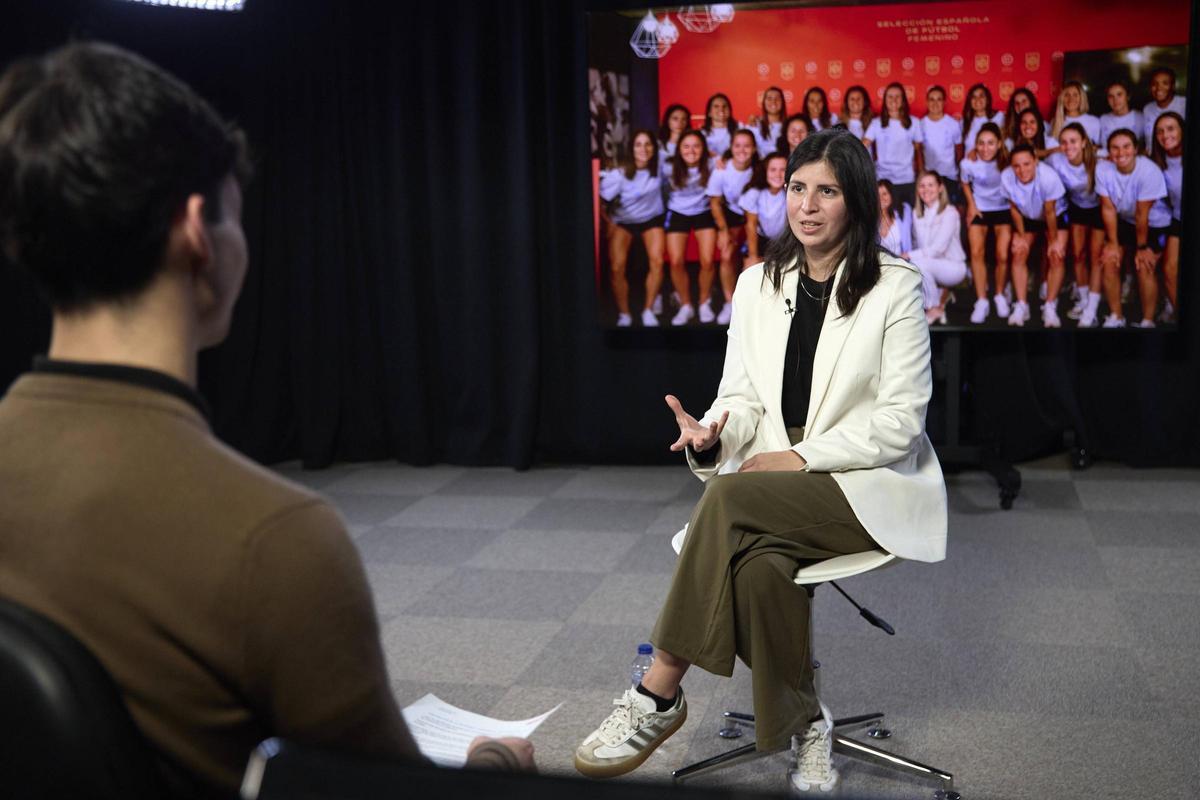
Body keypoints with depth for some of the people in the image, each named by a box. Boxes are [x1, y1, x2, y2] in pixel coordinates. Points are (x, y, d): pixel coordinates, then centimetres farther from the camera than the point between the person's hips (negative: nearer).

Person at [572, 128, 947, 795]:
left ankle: (661, 692, -21)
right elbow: (743, 397, 9)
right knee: (760, 568, -32)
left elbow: (901, 422, -8)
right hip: (774, 485, 4)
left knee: (728, 499, -31)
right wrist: (715, 435, -15)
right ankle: (804, 724, -8)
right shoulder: (757, 284, 10)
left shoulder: (895, 287, -4)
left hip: (869, 485, -4)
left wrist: (801, 456, -16)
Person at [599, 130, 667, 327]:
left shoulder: (660, 168, -15)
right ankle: (624, 315, 2)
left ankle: (649, 311, -4)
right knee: (617, 268, -14)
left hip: (652, 219, 1)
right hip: (623, 221, -1)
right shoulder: (620, 174, -20)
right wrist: (608, 222, -12)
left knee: (657, 262, -20)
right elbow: (601, 198, -12)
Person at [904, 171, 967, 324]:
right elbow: (917, 244, 7)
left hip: (954, 267, -6)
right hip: (930, 264, 6)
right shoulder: (917, 215, 7)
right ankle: (940, 293, 5)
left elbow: (938, 248, -21)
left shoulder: (950, 212, -14)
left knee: (918, 263, -33)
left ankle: (934, 309, -13)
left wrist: (909, 255, -24)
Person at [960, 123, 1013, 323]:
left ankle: (1000, 296, 18)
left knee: (1002, 256, -7)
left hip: (1003, 210, -1)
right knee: (976, 253, -11)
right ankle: (981, 301, -2)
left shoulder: (1006, 163, -23)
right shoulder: (968, 163, -18)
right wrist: (971, 204, -2)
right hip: (979, 209, 1)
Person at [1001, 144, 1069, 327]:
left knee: (1056, 257, -11)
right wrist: (1020, 235, -5)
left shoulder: (1049, 177, -40)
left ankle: (1050, 307, -3)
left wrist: (1054, 240, -13)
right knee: (1019, 255, -6)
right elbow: (1014, 208, -12)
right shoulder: (1006, 177, -30)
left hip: (1056, 215, -3)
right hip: (1027, 217, 3)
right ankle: (1021, 306, 1)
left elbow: (1050, 212, -25)